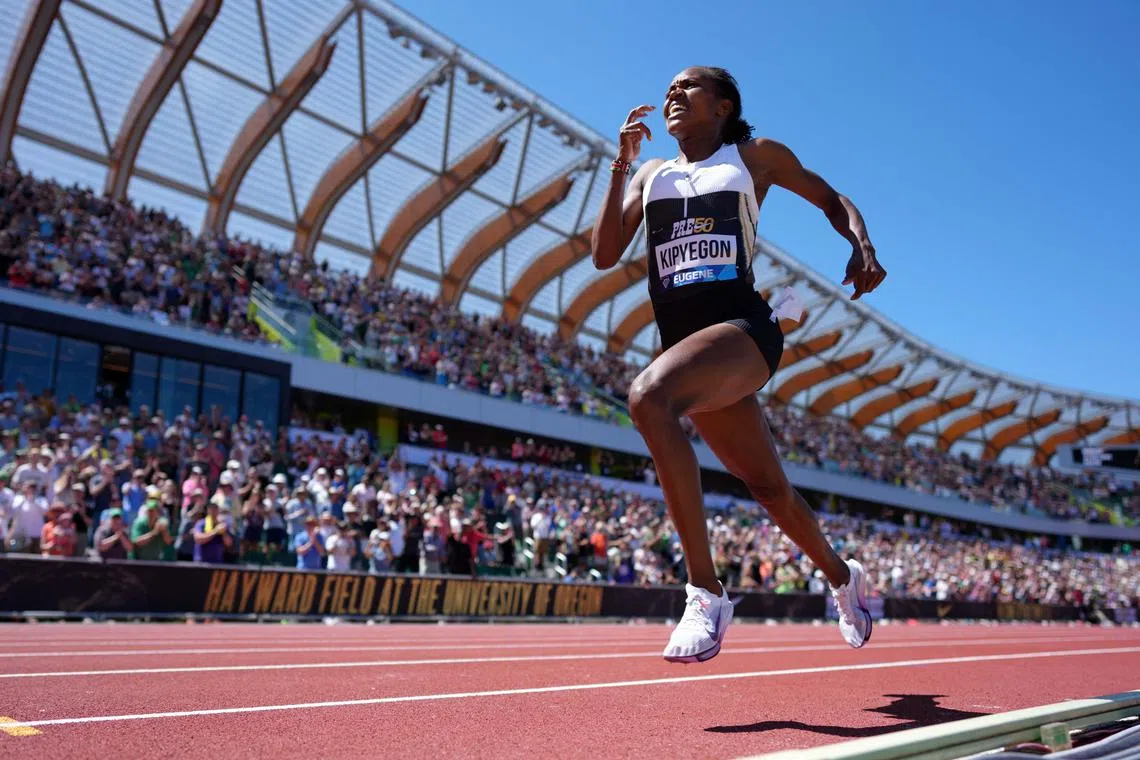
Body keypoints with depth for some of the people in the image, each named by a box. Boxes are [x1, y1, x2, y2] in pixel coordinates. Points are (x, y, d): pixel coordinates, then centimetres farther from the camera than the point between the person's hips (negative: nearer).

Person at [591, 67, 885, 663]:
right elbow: (605, 255, 11)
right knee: (770, 488, 12)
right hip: (683, 340, 5)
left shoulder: (754, 156, 12)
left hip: (743, 326, -5)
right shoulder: (651, 173, 21)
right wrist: (621, 163, 7)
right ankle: (842, 576, 41)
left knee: (648, 396, -35)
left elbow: (830, 199, 21)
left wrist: (862, 247, 1)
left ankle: (705, 594, -30)